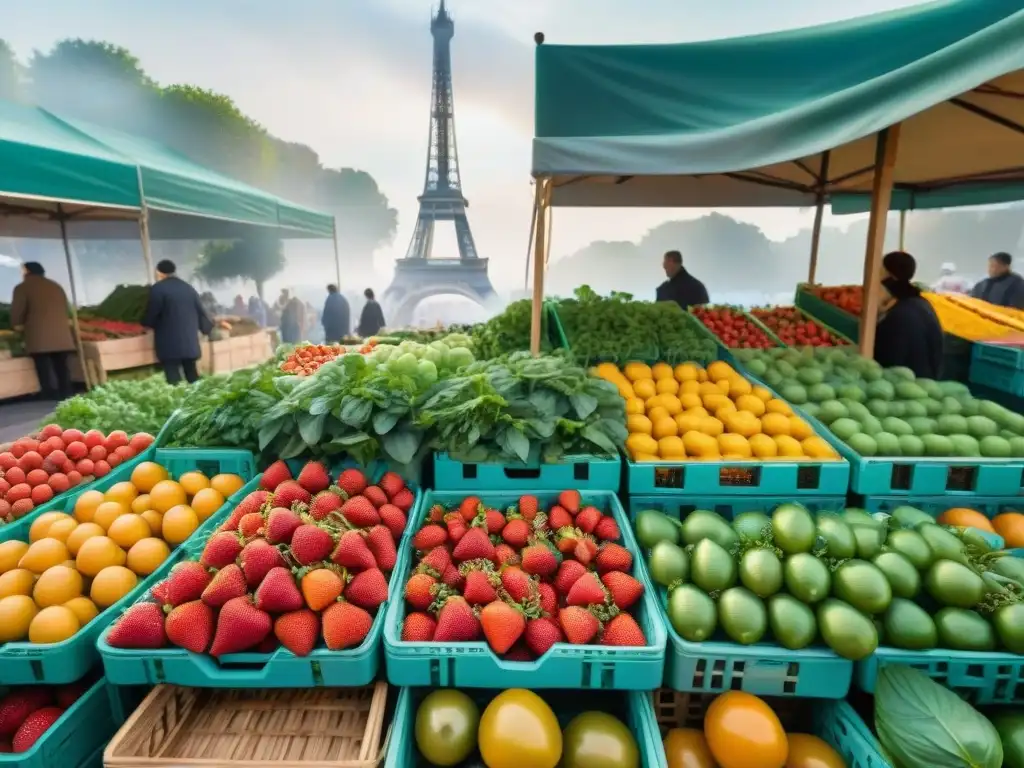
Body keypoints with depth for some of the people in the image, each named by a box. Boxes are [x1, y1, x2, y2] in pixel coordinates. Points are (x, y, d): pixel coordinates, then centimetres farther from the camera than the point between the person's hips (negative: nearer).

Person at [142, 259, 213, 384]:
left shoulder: (158, 289, -7)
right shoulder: (188, 288, 12)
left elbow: (151, 315, -8)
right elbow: (201, 311, 14)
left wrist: (145, 323, 14)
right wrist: (207, 328, 29)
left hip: (169, 343, -6)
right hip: (190, 341, 6)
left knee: (173, 378, -5)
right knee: (192, 375, 13)